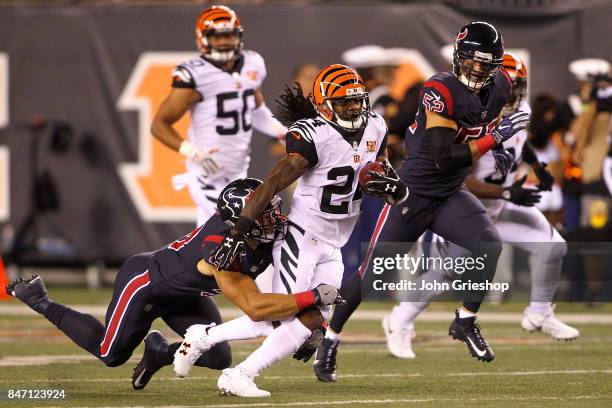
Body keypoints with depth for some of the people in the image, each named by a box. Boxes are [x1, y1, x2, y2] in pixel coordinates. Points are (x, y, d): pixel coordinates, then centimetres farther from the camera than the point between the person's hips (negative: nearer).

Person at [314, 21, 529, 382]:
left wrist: (501, 148, 7)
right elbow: (443, 158, -29)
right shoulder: (441, 91, -24)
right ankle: (330, 341, 19)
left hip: (450, 196, 5)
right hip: (412, 194, -5)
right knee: (373, 272, 1)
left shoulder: (499, 88, -2)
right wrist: (493, 138, -30)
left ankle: (466, 322, -2)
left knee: (489, 244, -20)